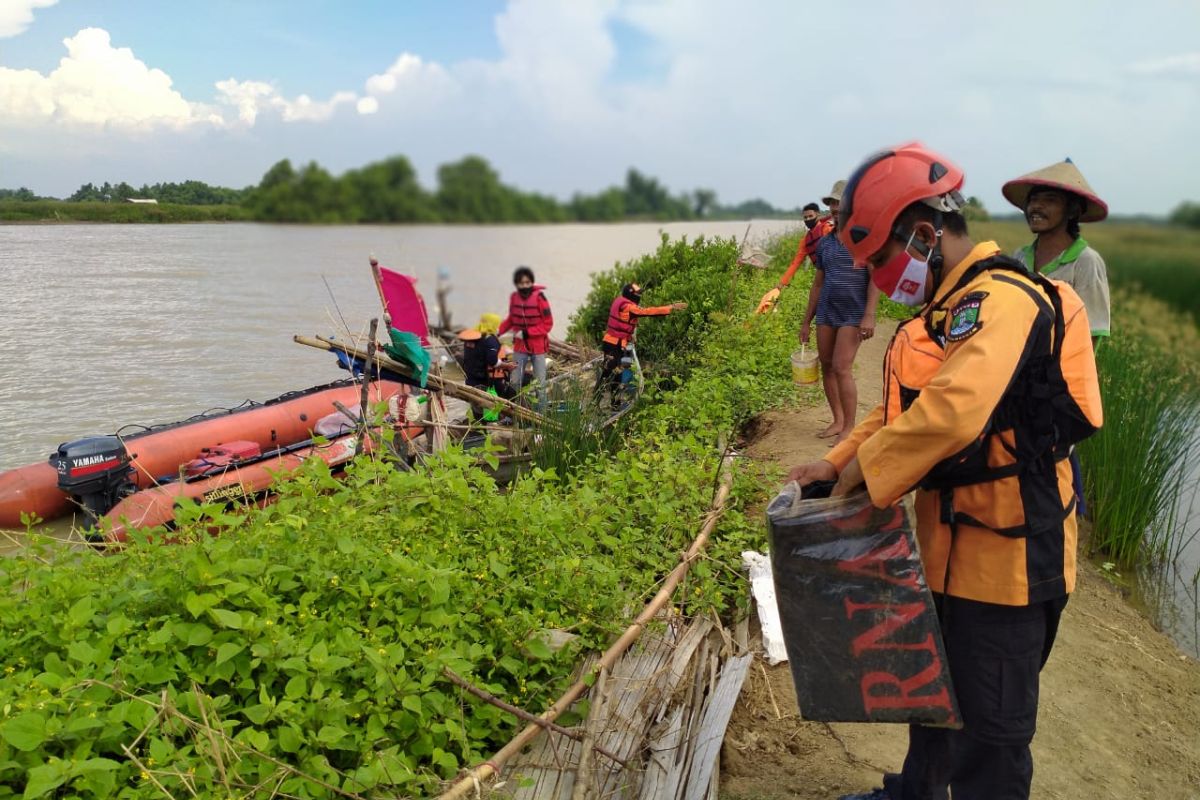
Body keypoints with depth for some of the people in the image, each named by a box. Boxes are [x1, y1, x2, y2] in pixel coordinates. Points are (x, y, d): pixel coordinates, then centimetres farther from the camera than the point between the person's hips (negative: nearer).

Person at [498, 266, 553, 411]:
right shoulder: (514, 297, -2)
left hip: (538, 347, -4)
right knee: (514, 382, 5)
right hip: (520, 346, 4)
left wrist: (526, 333, -19)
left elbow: (548, 324, -12)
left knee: (540, 384, 4)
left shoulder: (539, 297, -15)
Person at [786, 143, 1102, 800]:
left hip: (1003, 554, -10)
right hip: (950, 542, 10)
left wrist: (868, 468, -23)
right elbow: (903, 405, 16)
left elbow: (952, 410, -38)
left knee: (988, 725, 6)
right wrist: (836, 462, 5)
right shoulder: (948, 308, 11)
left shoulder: (1002, 301, -23)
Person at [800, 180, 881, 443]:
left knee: (842, 369, -11)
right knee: (826, 367, 7)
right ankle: (838, 421, 18)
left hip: (853, 315, -6)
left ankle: (849, 428, -1)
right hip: (826, 313, 6)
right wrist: (806, 321, 14)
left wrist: (869, 315, -18)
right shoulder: (824, 243, 12)